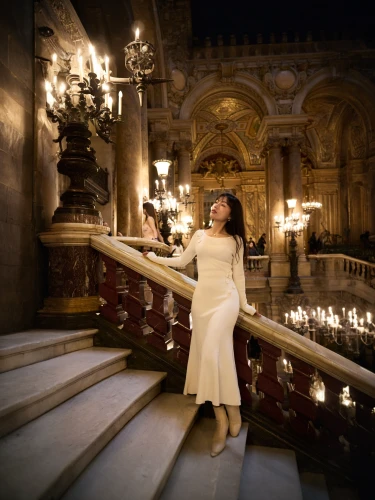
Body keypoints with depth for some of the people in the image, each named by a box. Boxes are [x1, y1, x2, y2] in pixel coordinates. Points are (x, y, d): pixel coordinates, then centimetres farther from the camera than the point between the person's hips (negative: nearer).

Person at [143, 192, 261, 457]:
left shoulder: (235, 240, 5)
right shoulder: (199, 235, 11)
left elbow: (238, 274, 7)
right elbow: (181, 261, 20)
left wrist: (244, 304, 8)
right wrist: (155, 258, 26)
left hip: (225, 299, -3)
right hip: (202, 299, 4)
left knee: (213, 354, -16)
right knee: (206, 354, 1)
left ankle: (227, 415, 2)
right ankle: (222, 420, 10)